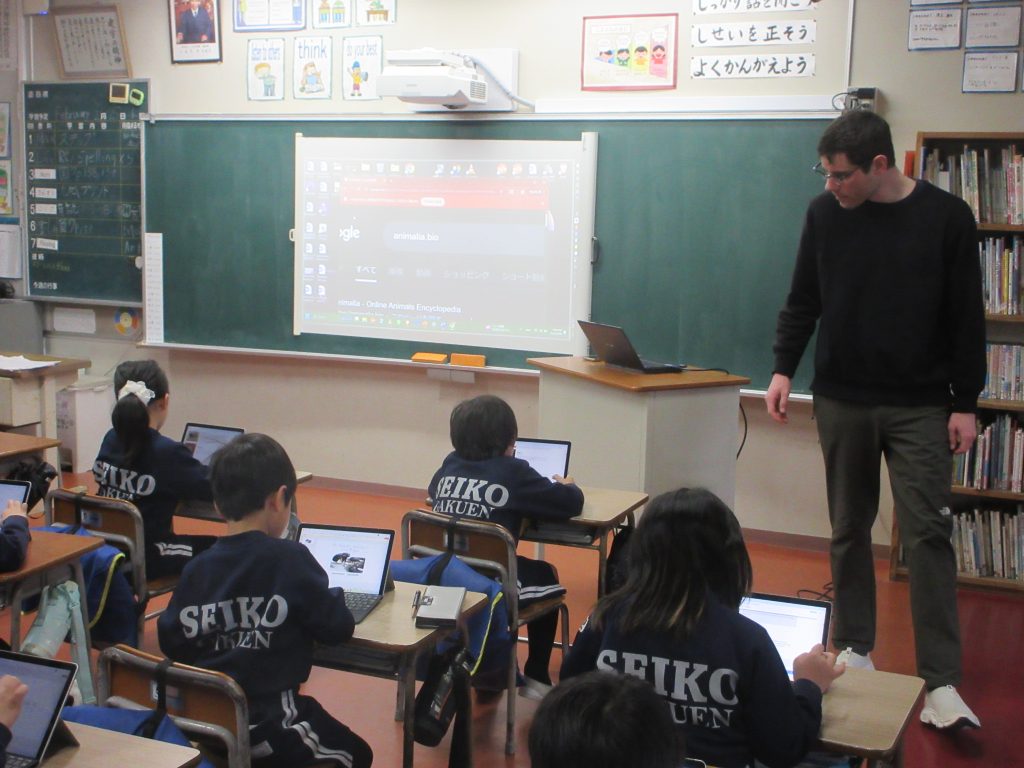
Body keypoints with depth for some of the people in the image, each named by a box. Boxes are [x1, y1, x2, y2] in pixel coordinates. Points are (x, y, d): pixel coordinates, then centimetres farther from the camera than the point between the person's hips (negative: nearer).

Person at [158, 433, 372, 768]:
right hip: (265, 730, -5)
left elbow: (170, 643, 4)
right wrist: (333, 597, 10)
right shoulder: (290, 558, -16)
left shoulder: (196, 568, -3)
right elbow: (338, 629, -10)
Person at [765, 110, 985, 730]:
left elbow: (967, 318, -2)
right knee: (849, 529, 10)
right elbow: (803, 301, 9)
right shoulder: (825, 213, 1)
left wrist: (966, 404, -4)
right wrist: (784, 368, -3)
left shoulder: (947, 217, -5)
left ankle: (941, 684, -2)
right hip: (842, 400, 3)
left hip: (920, 407, -2)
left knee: (929, 535, -5)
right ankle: (855, 650, 25)